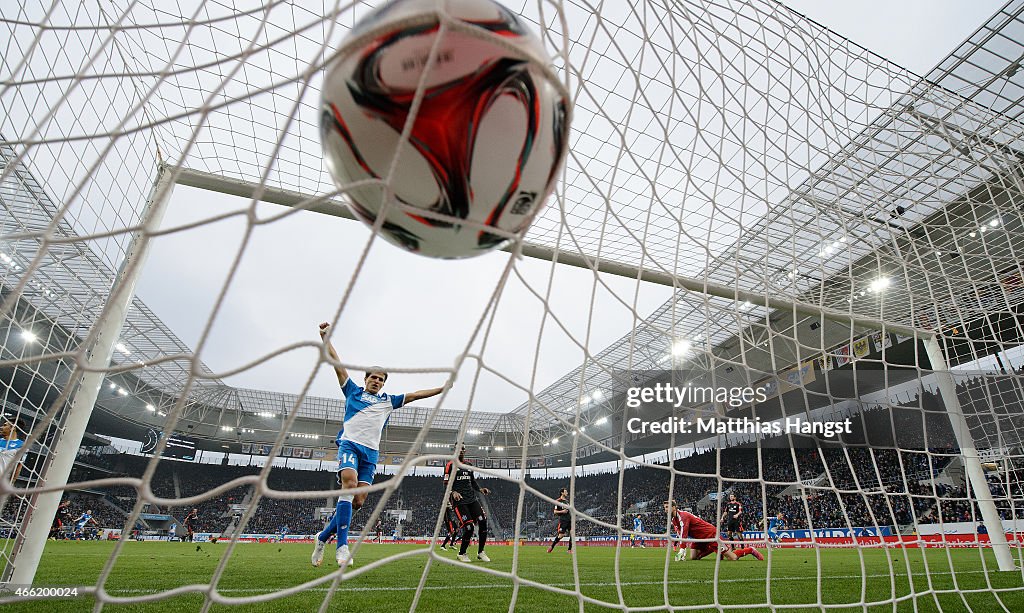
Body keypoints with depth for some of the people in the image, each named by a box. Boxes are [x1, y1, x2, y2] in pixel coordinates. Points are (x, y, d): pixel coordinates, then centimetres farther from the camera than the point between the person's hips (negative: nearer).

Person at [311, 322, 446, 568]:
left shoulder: (388, 401, 23)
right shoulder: (353, 391, 16)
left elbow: (414, 394, 22)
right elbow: (337, 363, 12)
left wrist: (442, 389, 19)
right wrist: (325, 336, 7)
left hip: (370, 452, 4)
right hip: (349, 444, -4)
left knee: (359, 500, -5)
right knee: (349, 482, -28)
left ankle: (323, 537, 15)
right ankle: (342, 545, -28)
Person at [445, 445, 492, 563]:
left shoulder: (469, 465, 18)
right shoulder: (450, 465, -1)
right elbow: (446, 484, -5)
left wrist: (480, 489, 6)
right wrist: (453, 492, -24)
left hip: (472, 499, 6)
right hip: (459, 501, -6)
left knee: (483, 521, -10)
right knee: (468, 527, -12)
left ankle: (480, 552, 6)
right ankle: (461, 554, 12)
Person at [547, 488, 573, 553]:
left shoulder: (567, 501, 16)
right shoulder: (558, 501, -4)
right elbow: (555, 511, -6)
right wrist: (562, 511, -19)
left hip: (569, 520, 6)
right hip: (562, 520, -6)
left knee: (572, 534, -6)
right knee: (560, 535, -5)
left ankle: (569, 549, 4)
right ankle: (551, 547, 13)